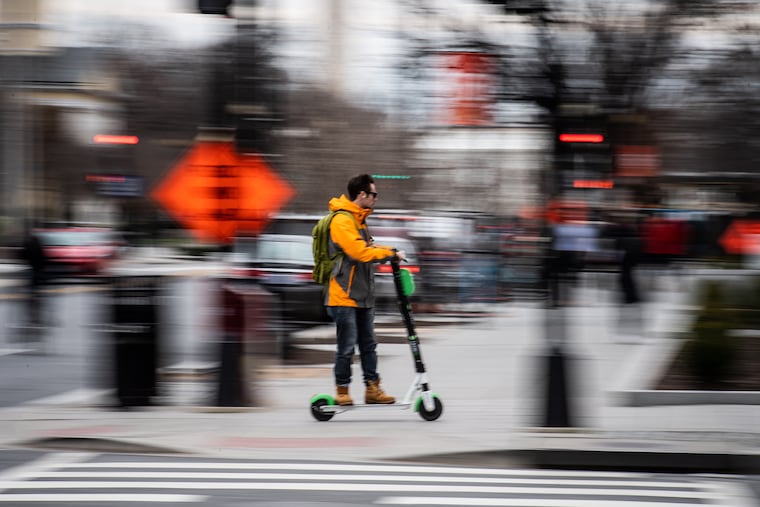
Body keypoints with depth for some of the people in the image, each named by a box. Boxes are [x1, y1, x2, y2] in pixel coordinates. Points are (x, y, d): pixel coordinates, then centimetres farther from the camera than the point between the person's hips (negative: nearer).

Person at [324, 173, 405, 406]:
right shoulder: (342, 220, -16)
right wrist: (390, 254, -15)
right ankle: (342, 392, 4)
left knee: (368, 344, 10)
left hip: (362, 295, 10)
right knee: (346, 346, -4)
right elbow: (359, 252, -23)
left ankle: (372, 389, 15)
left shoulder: (358, 219, 17)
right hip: (344, 295, -10)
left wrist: (390, 251, 8)